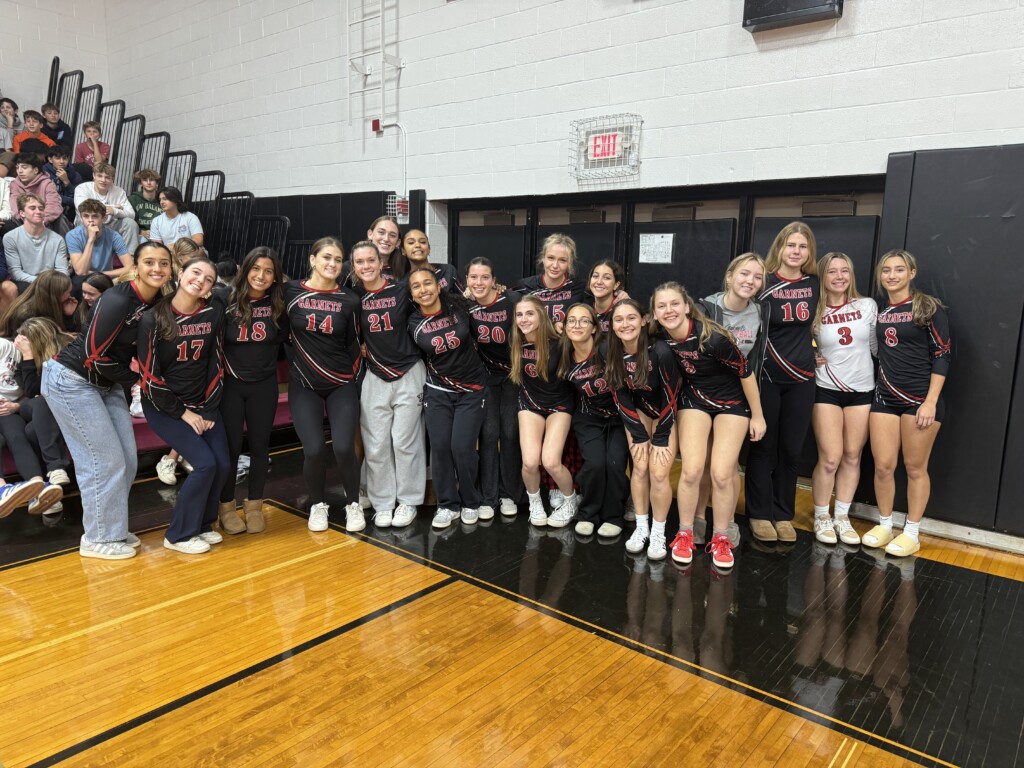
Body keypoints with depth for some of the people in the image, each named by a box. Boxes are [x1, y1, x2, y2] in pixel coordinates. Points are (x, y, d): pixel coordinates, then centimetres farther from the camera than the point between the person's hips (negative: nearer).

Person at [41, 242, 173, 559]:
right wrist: (133, 376, -11)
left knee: (127, 460, 7)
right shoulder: (118, 300, -24)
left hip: (107, 384, 8)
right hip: (70, 380, -8)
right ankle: (99, 539, 11)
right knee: (105, 461, -4)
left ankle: (113, 529, 24)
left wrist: (137, 372, -5)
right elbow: (94, 355, -22)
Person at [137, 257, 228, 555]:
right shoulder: (153, 318, -15)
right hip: (164, 407, -4)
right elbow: (149, 375, -13)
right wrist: (182, 412, -11)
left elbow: (216, 362, -2)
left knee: (222, 464, -2)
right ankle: (179, 535, 5)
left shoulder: (214, 311, -6)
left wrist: (209, 409, -5)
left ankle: (202, 524, 23)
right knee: (205, 464, -15)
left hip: (203, 404, 4)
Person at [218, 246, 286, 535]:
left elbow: (284, 338, 8)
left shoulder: (278, 304, -3)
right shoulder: (227, 301, -10)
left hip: (264, 384, 2)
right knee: (231, 445, 3)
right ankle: (226, 506, 20)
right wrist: (225, 368, -9)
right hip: (230, 383, -2)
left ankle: (254, 505, 23)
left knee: (260, 444, 8)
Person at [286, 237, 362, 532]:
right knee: (314, 449, -11)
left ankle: (353, 504, 14)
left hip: (342, 385, 0)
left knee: (344, 447, -12)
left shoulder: (349, 300, -1)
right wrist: (295, 360, 4)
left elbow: (353, 345, 8)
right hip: (303, 385, 0)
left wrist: (352, 377, 7)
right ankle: (318, 504, 17)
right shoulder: (291, 291, -3)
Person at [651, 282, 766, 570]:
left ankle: (721, 538, 14)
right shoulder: (661, 338, -17)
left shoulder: (712, 337, -30)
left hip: (732, 402, -3)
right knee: (691, 470, -9)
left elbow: (745, 372, -18)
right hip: (694, 399, 3)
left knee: (722, 475, -9)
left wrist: (757, 416, -10)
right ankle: (685, 534, 12)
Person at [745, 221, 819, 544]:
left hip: (801, 380, 4)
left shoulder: (813, 283, 5)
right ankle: (759, 514, 17)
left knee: (791, 450, 10)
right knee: (763, 448, 5)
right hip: (767, 377, -4)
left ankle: (783, 515, 22)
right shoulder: (764, 283, -8)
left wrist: (810, 351, 11)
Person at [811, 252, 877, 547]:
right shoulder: (814, 312, -4)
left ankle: (842, 517, 22)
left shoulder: (868, 306, 0)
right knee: (830, 458, -6)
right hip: (826, 390, -2)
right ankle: (821, 517, 13)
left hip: (862, 390, 2)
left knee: (852, 457, 8)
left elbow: (876, 345, 9)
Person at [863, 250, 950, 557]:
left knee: (915, 468, 4)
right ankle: (884, 525, 21)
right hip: (885, 397, 4)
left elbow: (942, 357, -8)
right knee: (883, 466, 4)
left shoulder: (928, 308, -5)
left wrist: (931, 402, -15)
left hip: (920, 399, -4)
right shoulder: (878, 311, 9)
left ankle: (912, 533, 17)